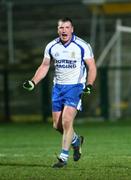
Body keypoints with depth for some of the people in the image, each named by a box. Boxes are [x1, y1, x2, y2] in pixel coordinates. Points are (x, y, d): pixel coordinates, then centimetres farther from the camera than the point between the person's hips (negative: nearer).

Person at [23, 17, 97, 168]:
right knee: (57, 125, 5)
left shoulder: (82, 46, -8)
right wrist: (33, 82, 1)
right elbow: (44, 66, 13)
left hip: (75, 87, -5)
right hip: (58, 87, 5)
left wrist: (89, 84, -19)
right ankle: (76, 141, 35)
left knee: (66, 122, -17)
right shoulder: (51, 47, 3)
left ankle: (63, 157, -8)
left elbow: (92, 67, -3)